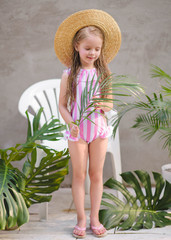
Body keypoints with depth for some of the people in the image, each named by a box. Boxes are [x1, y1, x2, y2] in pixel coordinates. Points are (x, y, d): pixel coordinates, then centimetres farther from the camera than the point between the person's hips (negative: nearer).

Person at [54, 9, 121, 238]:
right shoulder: (69, 74, -6)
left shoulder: (103, 73, -2)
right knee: (79, 175, 6)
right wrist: (71, 123, -17)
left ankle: (95, 218, 21)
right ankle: (81, 219, 17)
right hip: (78, 130, -1)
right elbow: (62, 104, -2)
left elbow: (110, 103, 4)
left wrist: (105, 106, -19)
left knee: (96, 174, 9)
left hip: (99, 128, 1)